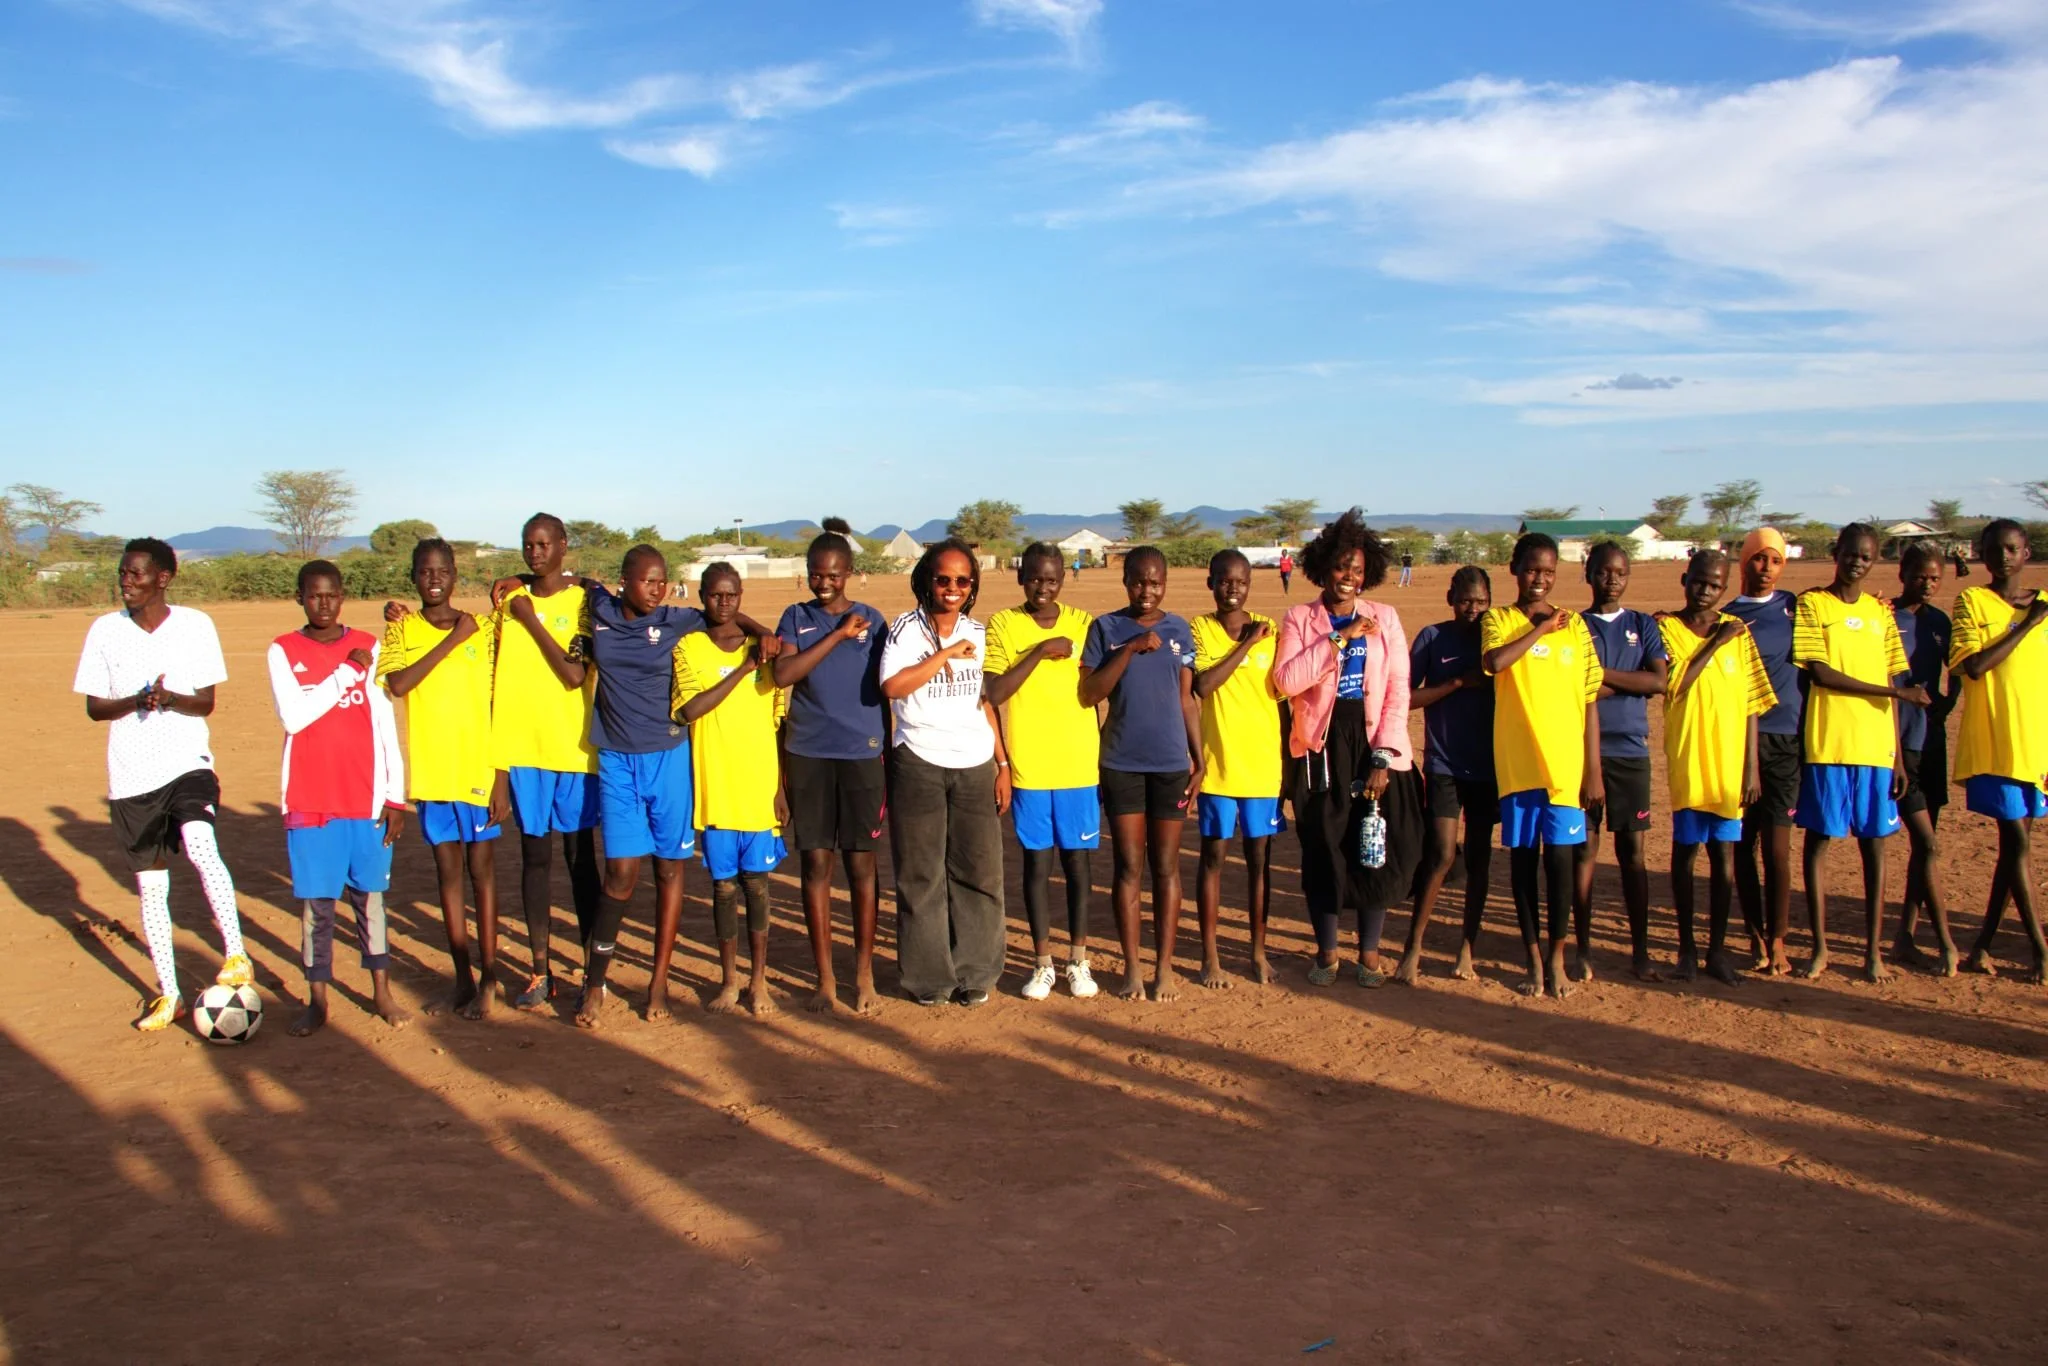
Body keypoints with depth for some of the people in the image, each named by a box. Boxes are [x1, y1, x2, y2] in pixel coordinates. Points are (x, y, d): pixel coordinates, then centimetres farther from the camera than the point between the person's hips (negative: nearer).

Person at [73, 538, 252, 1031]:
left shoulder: (195, 625, -2)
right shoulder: (105, 630, 1)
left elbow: (206, 702, 0)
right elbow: (95, 707, 3)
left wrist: (170, 698, -21)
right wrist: (138, 700, -17)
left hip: (188, 763, -2)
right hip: (131, 776, 2)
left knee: (201, 846, -30)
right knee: (151, 887, 8)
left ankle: (236, 954, -18)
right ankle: (168, 994, 20)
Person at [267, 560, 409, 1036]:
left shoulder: (368, 647, 4)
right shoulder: (283, 651, 3)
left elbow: (386, 726, 4)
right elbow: (293, 716, -12)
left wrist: (395, 798, 0)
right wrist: (346, 672, -14)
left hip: (367, 800, 1)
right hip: (310, 802, 0)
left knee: (370, 895, 7)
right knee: (315, 901, 3)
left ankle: (381, 991, 18)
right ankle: (317, 1000, 13)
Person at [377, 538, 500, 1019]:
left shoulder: (482, 632, 2)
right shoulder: (401, 630, 4)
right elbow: (397, 684, -15)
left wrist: (501, 781, -4)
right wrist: (451, 640, -14)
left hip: (478, 769, -1)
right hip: (430, 771, 2)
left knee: (482, 867, 3)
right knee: (448, 868, 9)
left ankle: (488, 977, 9)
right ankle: (463, 975, 17)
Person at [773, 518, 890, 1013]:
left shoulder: (870, 620, 6)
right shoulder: (795, 617, 6)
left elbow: (886, 691, 9)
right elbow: (783, 675, -10)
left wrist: (891, 755, 6)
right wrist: (836, 635, -12)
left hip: (863, 755, -1)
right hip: (808, 755, 1)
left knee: (861, 863, 3)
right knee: (816, 862, 4)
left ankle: (864, 973, 14)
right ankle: (824, 976, 14)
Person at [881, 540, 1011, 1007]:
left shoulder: (978, 634, 10)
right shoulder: (907, 628, -2)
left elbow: (987, 700, 14)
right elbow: (892, 686, -18)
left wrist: (1003, 763, 11)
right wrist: (947, 653, -15)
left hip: (975, 765, 3)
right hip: (919, 764, -3)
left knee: (979, 872, 2)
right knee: (921, 875, 2)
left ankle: (974, 974, 14)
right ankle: (928, 977, 13)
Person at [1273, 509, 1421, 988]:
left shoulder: (1385, 618, 4)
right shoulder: (1299, 619, 1)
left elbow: (1398, 691, 0)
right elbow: (1286, 681, -15)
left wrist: (1383, 758, -8)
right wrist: (1341, 637, -18)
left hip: (1375, 748, 1)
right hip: (1322, 747, -1)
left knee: (1377, 851, 2)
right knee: (1323, 851, 4)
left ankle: (1369, 951, 19)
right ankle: (1326, 952, 20)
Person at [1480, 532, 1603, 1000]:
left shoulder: (1574, 624, 7)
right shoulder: (1498, 620, 3)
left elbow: (1589, 700, 6)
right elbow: (1493, 662, -21)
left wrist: (1594, 769, 1)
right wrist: (1540, 627, -11)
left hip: (1566, 764, 0)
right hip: (1517, 763, 0)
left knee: (1560, 857, 0)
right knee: (1523, 857, 6)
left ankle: (1557, 957, 16)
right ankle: (1533, 959, 18)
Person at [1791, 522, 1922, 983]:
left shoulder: (1881, 612, 12)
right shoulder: (1811, 604, 1)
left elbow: (1890, 685, 11)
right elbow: (1820, 673, -8)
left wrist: (1898, 755, 7)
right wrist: (1894, 690, -10)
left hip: (1876, 747, 3)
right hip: (1827, 744, -3)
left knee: (1875, 842, 5)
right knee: (1818, 839, 1)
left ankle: (1873, 949, 11)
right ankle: (1820, 948, 9)